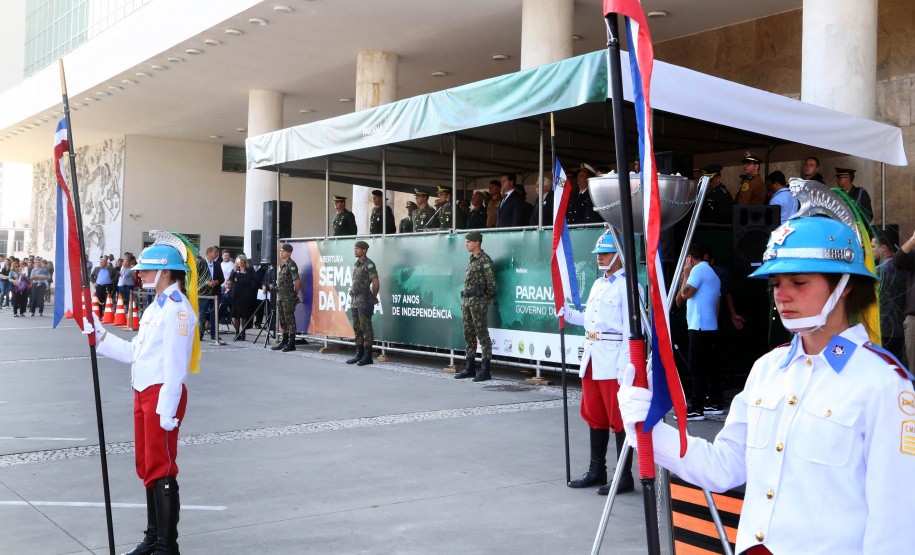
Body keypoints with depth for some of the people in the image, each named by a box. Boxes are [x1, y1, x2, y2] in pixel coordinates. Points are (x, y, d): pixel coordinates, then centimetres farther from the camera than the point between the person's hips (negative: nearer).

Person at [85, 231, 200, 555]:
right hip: (143, 394, 10)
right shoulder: (156, 306, 16)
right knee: (146, 466, 16)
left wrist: (168, 409, -22)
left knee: (161, 469, -4)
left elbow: (175, 364, -20)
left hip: (163, 397, -10)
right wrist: (99, 336, 12)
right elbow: (134, 352, 17)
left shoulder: (177, 309, -16)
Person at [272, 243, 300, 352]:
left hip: (288, 297, -9)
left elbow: (297, 281, -15)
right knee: (282, 320, 14)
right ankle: (284, 341, 21)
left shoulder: (291, 264, -12)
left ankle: (291, 344, -3)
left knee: (290, 320, -6)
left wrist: (295, 295, -7)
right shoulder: (282, 264, 16)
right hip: (280, 296, 9)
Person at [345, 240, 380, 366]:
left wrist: (374, 298, -2)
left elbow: (375, 283, -14)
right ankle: (359, 354, 15)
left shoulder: (369, 264, -10)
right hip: (355, 300, 9)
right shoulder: (356, 264, 17)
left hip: (364, 300, -9)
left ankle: (368, 356, -4)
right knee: (357, 328, 10)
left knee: (366, 328, -7)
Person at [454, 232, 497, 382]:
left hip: (478, 301, -9)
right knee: (468, 334, 12)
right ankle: (470, 368, 19)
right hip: (466, 301, 9)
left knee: (482, 334, -7)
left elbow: (491, 281, -11)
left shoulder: (485, 260, -9)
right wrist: (465, 300, 16)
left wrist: (488, 298, -5)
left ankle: (485, 370, -6)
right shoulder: (471, 259, 18)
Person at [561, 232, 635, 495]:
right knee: (594, 416, 15)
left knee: (619, 419, -2)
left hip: (614, 360, -9)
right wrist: (570, 315, 5)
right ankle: (596, 471, 26)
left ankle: (625, 476, 7)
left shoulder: (627, 285, -9)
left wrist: (625, 365, -20)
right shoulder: (598, 284, 18)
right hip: (592, 359, 9)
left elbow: (631, 327, -15)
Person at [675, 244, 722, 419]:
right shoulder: (713, 273, 23)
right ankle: (715, 403, 18)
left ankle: (697, 409, -10)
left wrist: (686, 275, -3)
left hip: (699, 328, -10)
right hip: (711, 328, 10)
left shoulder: (698, 269, -8)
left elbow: (686, 293, -14)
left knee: (697, 367, -9)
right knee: (709, 366, 13)